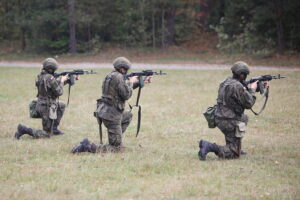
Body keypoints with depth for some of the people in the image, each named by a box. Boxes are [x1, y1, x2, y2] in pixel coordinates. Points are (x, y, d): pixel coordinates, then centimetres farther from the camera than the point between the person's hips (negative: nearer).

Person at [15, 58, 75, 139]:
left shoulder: (40, 76, 4)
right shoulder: (50, 78, -24)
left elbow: (56, 83, 17)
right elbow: (59, 92, -17)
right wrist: (62, 81, 0)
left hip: (40, 105, 9)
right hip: (47, 109, -9)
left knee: (62, 106, 30)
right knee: (47, 134, 1)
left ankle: (54, 128, 26)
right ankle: (24, 129, -11)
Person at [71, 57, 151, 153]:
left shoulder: (110, 75, 13)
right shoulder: (118, 77, -17)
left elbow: (125, 87, 26)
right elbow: (126, 95, -16)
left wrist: (142, 81, 29)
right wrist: (131, 82, 0)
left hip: (104, 111, 10)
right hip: (111, 116, -10)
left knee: (128, 115, 35)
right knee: (116, 148, -6)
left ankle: (117, 140, 28)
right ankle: (88, 147, -21)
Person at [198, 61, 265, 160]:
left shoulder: (226, 82, 10)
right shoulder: (237, 86, -20)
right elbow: (248, 103, -12)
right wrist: (252, 89, 3)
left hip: (220, 119, 9)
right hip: (231, 123, -9)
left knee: (244, 118, 36)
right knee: (234, 154, -4)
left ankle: (237, 148, 31)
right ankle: (210, 147, -22)